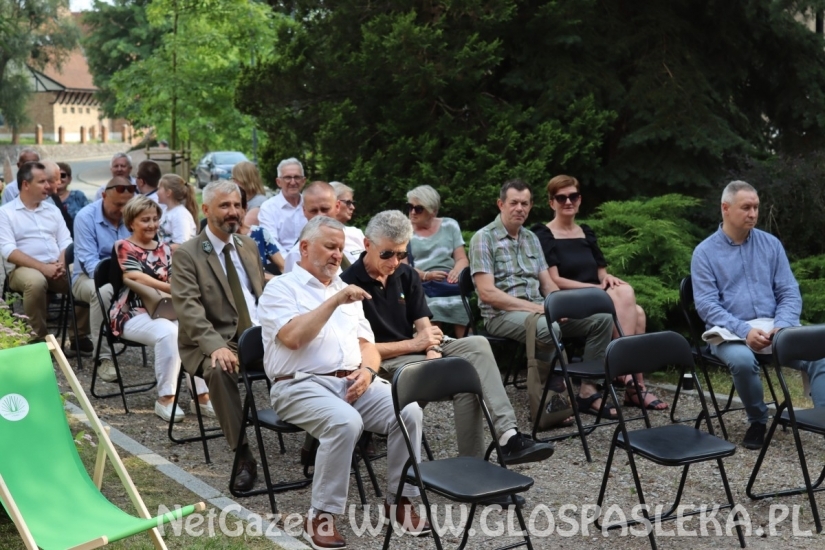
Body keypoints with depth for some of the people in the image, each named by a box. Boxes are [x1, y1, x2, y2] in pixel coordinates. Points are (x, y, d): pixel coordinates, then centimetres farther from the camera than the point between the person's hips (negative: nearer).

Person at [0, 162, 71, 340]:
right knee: (36, 282, -39)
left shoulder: (53, 210, 18)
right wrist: (42, 267, -19)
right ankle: (40, 338, -22)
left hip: (55, 268, 5)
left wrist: (61, 263, -11)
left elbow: (66, 242, 12)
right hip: (24, 269, -5)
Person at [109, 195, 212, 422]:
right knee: (167, 332, -36)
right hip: (133, 314, -5)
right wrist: (170, 289, -26)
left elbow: (174, 281, 12)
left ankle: (202, 394, -25)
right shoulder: (123, 247, 2)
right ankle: (165, 399, -30)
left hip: (163, 311, 5)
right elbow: (137, 278, -14)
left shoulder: (164, 249, 19)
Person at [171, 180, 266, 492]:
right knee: (219, 370, -37)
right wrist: (216, 346, -28)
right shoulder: (186, 254, -3)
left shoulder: (249, 246, 16)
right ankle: (243, 457, -26)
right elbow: (188, 308, -14)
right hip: (216, 341, -4)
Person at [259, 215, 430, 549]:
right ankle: (321, 516, -22)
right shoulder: (281, 289, 1)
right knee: (346, 422, -35)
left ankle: (400, 499, -4)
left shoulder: (344, 290, 21)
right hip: (302, 385, -6)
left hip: (352, 382, 6)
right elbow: (293, 337, -18)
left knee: (409, 411, -19)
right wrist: (334, 301, -18)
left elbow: (367, 344, 18)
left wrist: (367, 370, -5)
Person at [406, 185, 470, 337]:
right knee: (433, 307, -35)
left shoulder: (449, 225, 18)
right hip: (420, 286, -2)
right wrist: (425, 276, -16)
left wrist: (457, 270, -12)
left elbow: (462, 258, 11)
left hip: (450, 284, 2)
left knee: (462, 305, -31)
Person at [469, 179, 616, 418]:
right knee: (548, 327, -38)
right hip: (502, 314, -7)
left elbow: (548, 283, 17)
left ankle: (588, 390, -9)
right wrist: (535, 307, -18)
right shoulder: (484, 238, -5)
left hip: (538, 309, 7)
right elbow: (487, 293, -14)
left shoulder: (531, 238, 18)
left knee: (602, 318, -9)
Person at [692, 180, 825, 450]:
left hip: (773, 326, 3)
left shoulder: (771, 244, 11)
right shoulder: (705, 252, 2)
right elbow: (707, 305, -7)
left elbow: (790, 293, 7)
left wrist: (781, 326, -14)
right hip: (731, 332, -3)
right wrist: (745, 330, -22)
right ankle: (758, 421, -9)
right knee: (742, 360, -36)